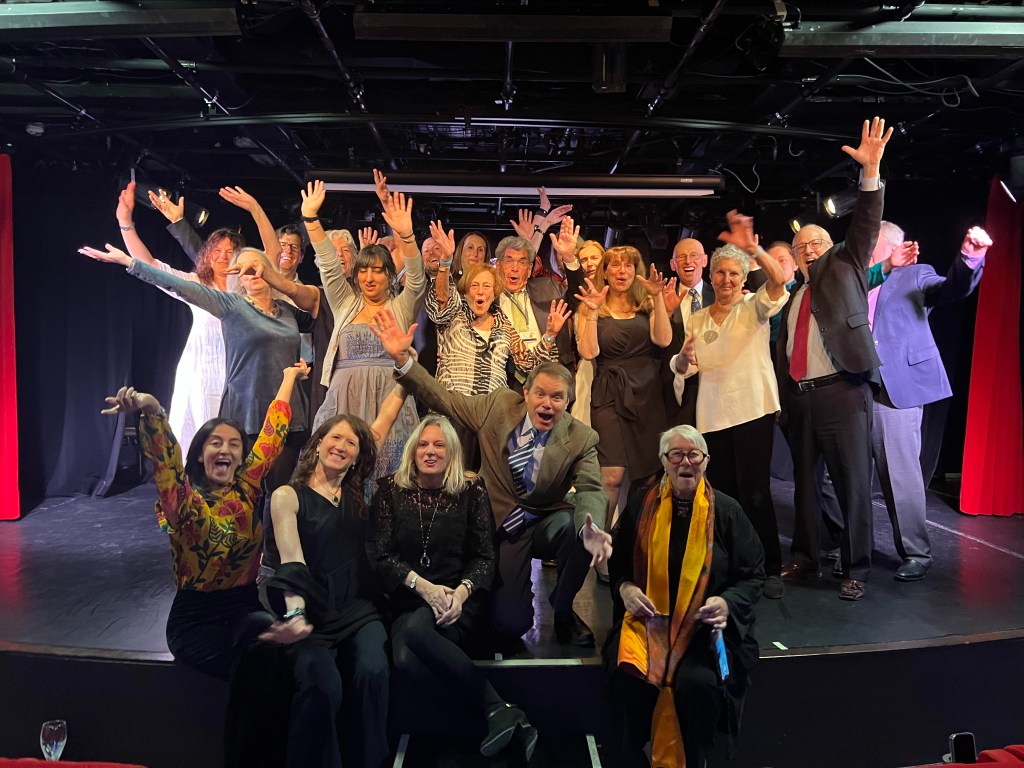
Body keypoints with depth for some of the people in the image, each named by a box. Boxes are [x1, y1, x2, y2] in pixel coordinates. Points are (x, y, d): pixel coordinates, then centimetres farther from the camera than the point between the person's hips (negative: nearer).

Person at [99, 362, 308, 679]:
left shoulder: (247, 488, 2)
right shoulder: (185, 501, -9)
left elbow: (272, 432, 11)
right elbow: (165, 457, -29)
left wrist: (290, 376, 21)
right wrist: (152, 409, -49)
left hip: (246, 607, 3)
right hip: (196, 616, -3)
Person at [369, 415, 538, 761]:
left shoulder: (471, 491, 4)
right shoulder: (391, 490, 6)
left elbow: (484, 557, 2)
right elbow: (380, 555, 0)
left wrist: (461, 592, -18)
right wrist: (424, 587, -14)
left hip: (460, 601, -1)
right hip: (408, 601, 2)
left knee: (416, 628, -34)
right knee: (406, 658, -31)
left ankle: (499, 715, -26)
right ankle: (500, 709, -26)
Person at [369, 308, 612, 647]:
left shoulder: (581, 439, -11)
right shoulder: (499, 404, -8)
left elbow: (591, 490, -23)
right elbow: (443, 400, -4)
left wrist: (591, 528, -46)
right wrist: (402, 358, -14)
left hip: (549, 524, 0)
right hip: (504, 527, 0)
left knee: (579, 528, -35)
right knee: (509, 624, -12)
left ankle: (563, 611, -4)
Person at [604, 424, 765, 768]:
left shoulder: (726, 510, 2)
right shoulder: (641, 506, 6)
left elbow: (753, 576, 6)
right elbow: (617, 562, 16)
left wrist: (727, 602, -12)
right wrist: (624, 588, -5)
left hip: (706, 623, -1)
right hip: (647, 616, 1)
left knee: (698, 682, -29)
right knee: (627, 677, -27)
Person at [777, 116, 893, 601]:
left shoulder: (844, 270, 7)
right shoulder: (792, 299, 19)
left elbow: (865, 227, -6)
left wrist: (871, 170, -16)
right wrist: (783, 402, 9)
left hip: (842, 393, -5)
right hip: (800, 398, 5)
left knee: (853, 483, -2)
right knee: (805, 482, 12)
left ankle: (856, 569, 8)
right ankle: (806, 559, 24)